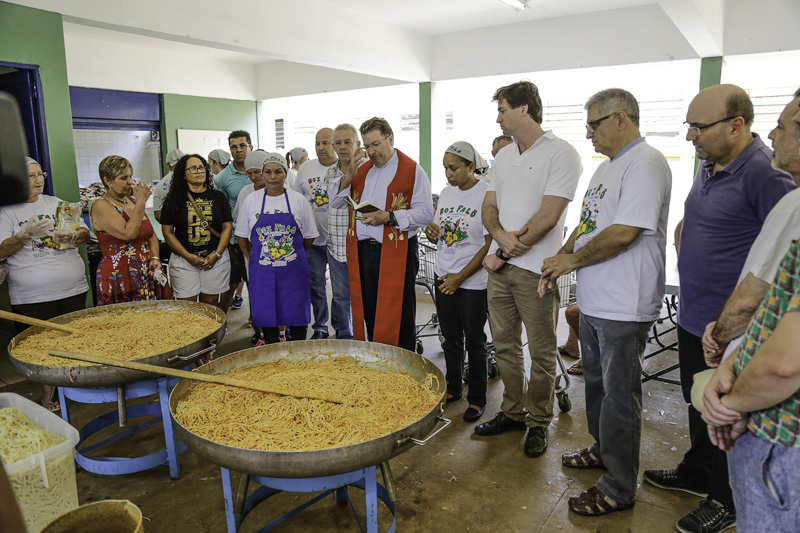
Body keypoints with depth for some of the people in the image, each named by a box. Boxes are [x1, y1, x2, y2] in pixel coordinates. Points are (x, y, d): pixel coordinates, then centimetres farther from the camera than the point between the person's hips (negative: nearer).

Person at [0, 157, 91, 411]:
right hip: (32, 296, -3)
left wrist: (73, 237, -11)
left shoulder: (55, 203, 13)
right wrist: (26, 234, -21)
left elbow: (85, 233, 12)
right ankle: (46, 393, 18)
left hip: (73, 288, 3)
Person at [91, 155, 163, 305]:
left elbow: (151, 235, 19)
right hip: (118, 279, -6)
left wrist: (155, 258, 2)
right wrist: (141, 202, -15)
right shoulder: (101, 205, -8)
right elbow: (128, 234, -22)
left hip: (145, 276, 6)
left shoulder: (133, 201, 14)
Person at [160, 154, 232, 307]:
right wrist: (188, 256, -10)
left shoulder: (218, 197, 8)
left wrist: (216, 254, -6)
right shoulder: (174, 200, 3)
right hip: (183, 261, -1)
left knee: (211, 304, 7)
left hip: (216, 259, 1)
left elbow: (227, 227, 6)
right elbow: (168, 232, 1)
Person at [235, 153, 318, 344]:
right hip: (262, 269, 1)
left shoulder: (298, 199, 1)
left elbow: (310, 236, 8)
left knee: (296, 313, 5)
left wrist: (294, 256, 8)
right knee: (266, 313, 9)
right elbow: (242, 236, 11)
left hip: (293, 270, -1)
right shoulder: (251, 200, 3)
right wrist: (254, 259, 8)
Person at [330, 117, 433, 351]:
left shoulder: (412, 170, 0)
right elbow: (336, 203, 12)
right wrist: (350, 174, -3)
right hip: (361, 251, 6)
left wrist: (388, 217, -19)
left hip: (396, 253, -5)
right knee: (368, 312, 13)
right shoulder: (362, 169, 17)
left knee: (398, 316, -1)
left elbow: (425, 213, -9)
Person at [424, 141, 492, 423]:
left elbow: (490, 244, -14)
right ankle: (453, 388, 32)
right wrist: (432, 232, -7)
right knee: (451, 338, 16)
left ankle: (477, 399, 19)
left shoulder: (487, 194, -12)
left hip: (473, 282, -6)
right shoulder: (446, 193, 9)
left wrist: (460, 277, -15)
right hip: (444, 278, 6)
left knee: (474, 342, 5)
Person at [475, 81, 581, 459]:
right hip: (499, 265, 7)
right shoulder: (503, 156, 15)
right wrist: (500, 236, -10)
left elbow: (547, 217, -16)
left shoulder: (561, 154, -9)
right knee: (504, 344, 14)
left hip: (535, 269, -7)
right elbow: (489, 207, 12)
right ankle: (512, 411, 31)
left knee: (541, 352, 4)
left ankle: (538, 422, 21)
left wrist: (507, 252, -11)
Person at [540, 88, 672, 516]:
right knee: (596, 382, 22)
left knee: (619, 396, 2)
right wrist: (560, 260, 6)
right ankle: (603, 450, 43)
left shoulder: (645, 164, -17)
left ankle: (620, 489, 17)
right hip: (594, 300, 10)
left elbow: (624, 233, -25)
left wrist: (571, 260, -13)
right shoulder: (607, 167, 15)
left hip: (623, 306, -10)